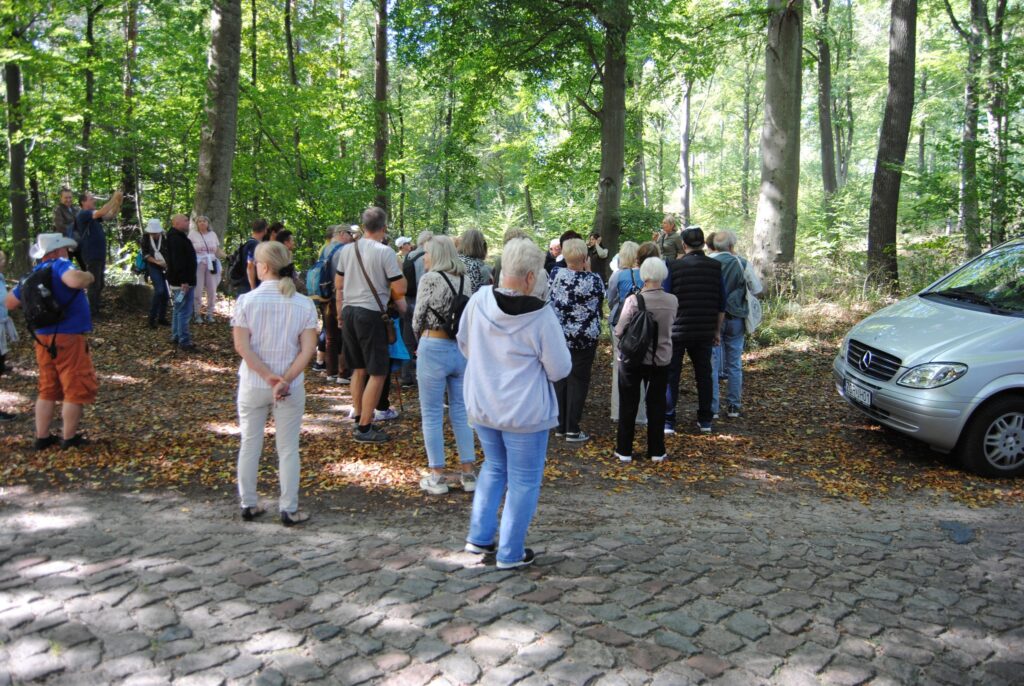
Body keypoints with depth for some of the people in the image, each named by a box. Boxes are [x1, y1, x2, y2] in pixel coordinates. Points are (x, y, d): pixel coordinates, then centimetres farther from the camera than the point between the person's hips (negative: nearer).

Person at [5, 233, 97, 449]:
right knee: (77, 389, 4)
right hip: (67, 338, -8)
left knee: (48, 390, 17)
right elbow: (75, 281, -36)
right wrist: (88, 276, -15)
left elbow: (10, 303, 17)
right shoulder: (60, 265, -13)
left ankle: (42, 438, 22)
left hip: (44, 339, 8)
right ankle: (69, 439, 9)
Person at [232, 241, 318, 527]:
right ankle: (289, 509, 15)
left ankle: (248, 504, 26)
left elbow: (241, 346, -13)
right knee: (288, 449, 9)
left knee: (249, 444, 16)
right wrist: (286, 379, -16)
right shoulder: (304, 304, -6)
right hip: (291, 386, 0)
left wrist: (268, 376, -13)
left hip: (252, 384, 0)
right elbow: (308, 348, -13)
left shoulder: (246, 300, -8)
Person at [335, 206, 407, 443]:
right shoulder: (384, 252, -12)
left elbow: (338, 285, 15)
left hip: (349, 311, 7)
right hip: (371, 314, -7)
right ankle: (364, 428, 1)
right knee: (377, 373, 1)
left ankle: (359, 418, 28)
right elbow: (399, 289, -14)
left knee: (359, 369, 19)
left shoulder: (347, 250, 7)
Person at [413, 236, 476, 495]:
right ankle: (468, 473, 19)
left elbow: (418, 320, -4)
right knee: (461, 411, 14)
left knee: (432, 415, 5)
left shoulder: (430, 279, -10)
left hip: (434, 349, -5)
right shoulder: (465, 279, 6)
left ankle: (437, 477, 12)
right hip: (463, 349, 6)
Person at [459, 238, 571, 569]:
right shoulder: (540, 316, -21)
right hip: (524, 411, -5)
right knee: (524, 480, 10)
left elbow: (464, 345, 7)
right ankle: (510, 553, 18)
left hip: (481, 405, 6)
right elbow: (560, 369, -13)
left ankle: (479, 537, 27)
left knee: (494, 467, 25)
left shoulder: (479, 300, -8)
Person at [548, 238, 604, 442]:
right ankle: (572, 430, 4)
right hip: (584, 337, -3)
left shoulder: (556, 274, -5)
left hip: (559, 335, 3)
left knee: (559, 379, 13)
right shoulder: (593, 280, -12)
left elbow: (547, 300, 5)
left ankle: (560, 425, 20)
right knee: (578, 380, 4)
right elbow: (601, 298, 6)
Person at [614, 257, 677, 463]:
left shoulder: (634, 300, -19)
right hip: (661, 360, 2)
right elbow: (670, 325, 6)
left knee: (629, 405, 11)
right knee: (657, 405, 14)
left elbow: (619, 331, -15)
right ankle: (656, 451, 19)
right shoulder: (673, 301, -8)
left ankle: (624, 450, 17)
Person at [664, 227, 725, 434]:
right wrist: (717, 331, 13)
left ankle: (668, 422, 2)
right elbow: (721, 303, 5)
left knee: (671, 375, 4)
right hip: (705, 331, 3)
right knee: (704, 374, 14)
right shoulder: (715, 267, 2)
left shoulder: (674, 266, -7)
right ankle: (705, 421, 19)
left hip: (677, 329, -3)